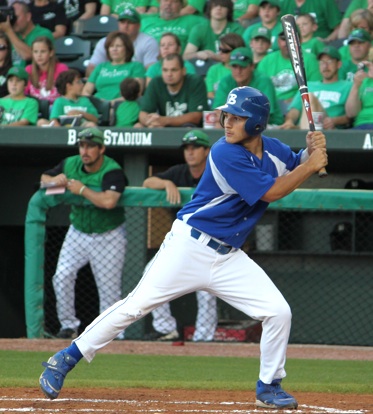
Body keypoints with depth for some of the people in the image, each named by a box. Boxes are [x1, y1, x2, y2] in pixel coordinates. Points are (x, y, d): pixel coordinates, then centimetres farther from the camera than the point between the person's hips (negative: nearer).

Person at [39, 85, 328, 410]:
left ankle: (269, 387, 12)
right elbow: (272, 192, -17)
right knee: (137, 304, -9)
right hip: (190, 246, -6)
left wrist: (314, 150, -3)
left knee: (278, 312, -5)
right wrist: (310, 166, -11)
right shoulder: (226, 154, -17)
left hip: (230, 258, 6)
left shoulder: (273, 150, 4)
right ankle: (65, 360, -2)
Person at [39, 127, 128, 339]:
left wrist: (82, 190, -28)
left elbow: (109, 201, -39)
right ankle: (69, 325, 5)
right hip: (78, 232, 5)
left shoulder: (112, 171, -22)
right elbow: (43, 178, 12)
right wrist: (54, 181, -13)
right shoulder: (70, 164, -3)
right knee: (62, 276, -7)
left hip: (108, 237, -5)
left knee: (109, 288, -2)